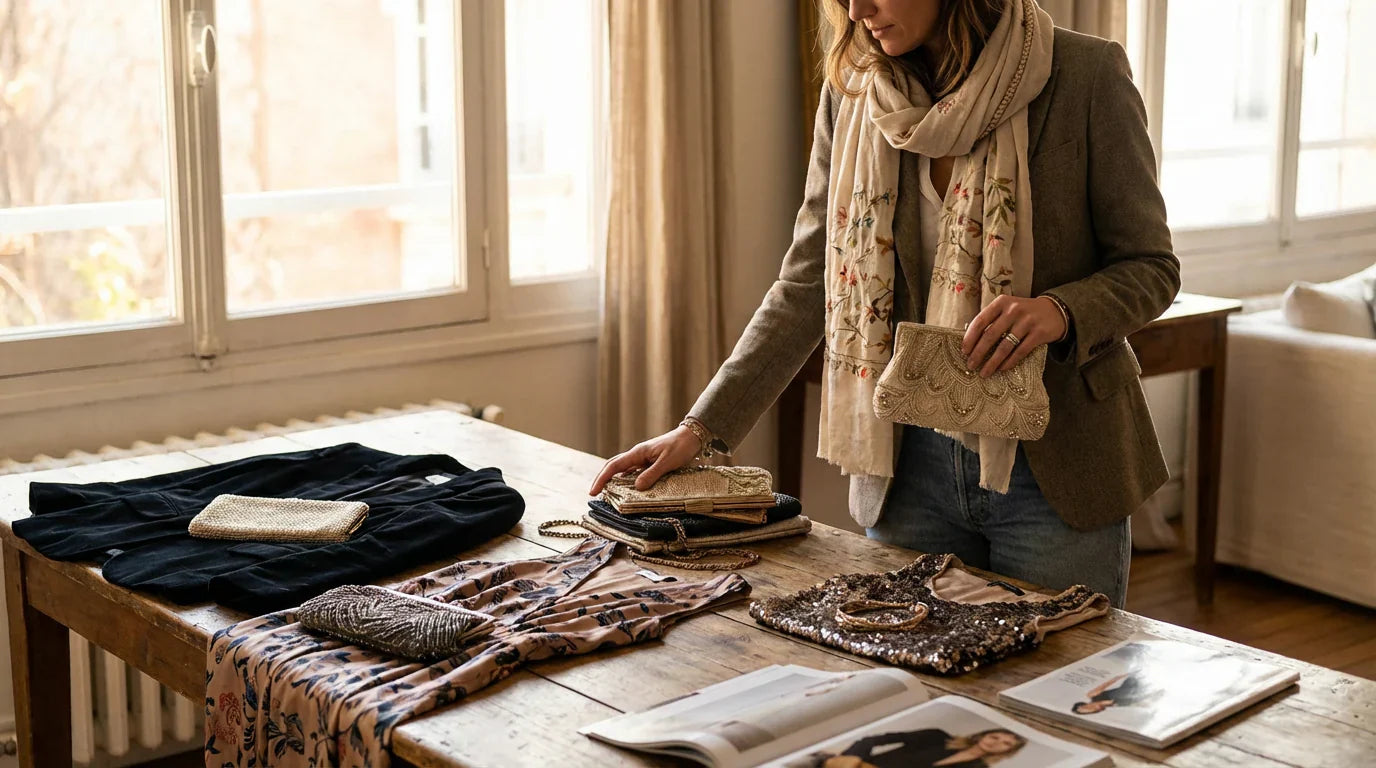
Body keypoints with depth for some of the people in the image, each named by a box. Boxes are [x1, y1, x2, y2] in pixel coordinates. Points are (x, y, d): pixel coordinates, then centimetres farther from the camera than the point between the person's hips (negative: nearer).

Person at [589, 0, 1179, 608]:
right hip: (910, 467, 3)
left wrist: (1060, 311, -23)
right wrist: (702, 428, 0)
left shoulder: (1086, 75, -8)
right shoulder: (851, 92, 3)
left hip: (1052, 472, -2)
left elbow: (1150, 267, -1)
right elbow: (807, 285, 6)